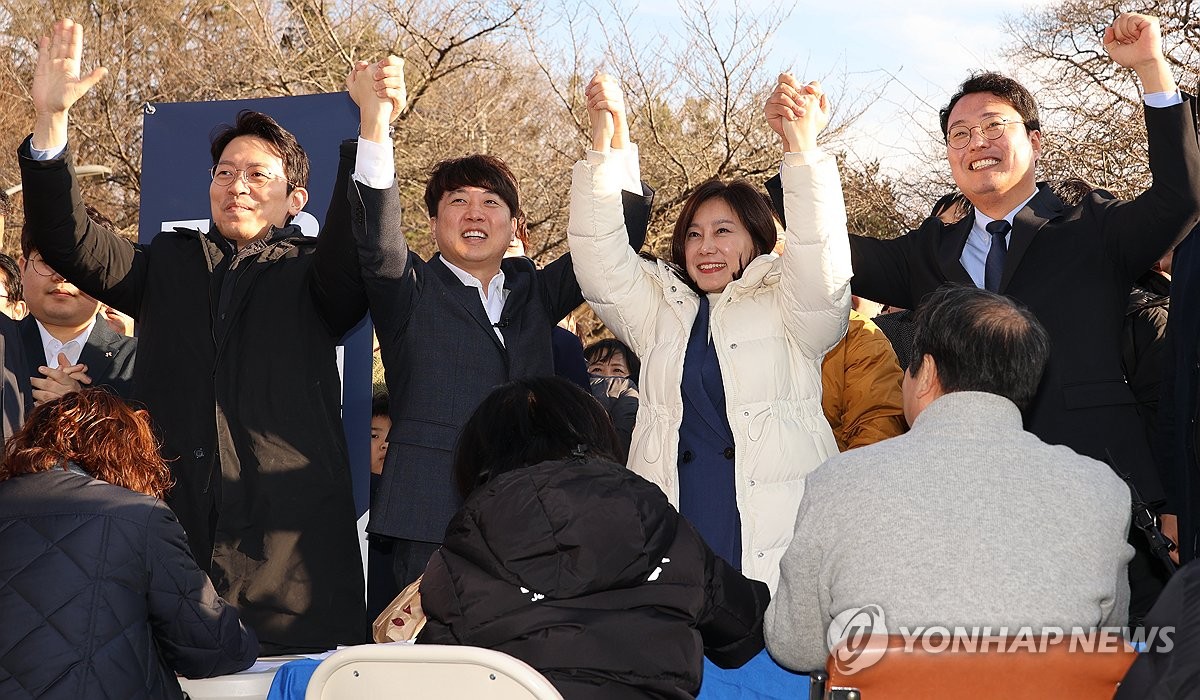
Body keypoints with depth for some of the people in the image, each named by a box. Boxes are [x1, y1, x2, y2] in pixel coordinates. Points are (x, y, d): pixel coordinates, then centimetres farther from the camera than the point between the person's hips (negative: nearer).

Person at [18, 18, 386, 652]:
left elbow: (361, 253, -10)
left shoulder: (312, 274, 11)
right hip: (170, 522, 2)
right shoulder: (169, 263, 19)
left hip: (289, 531, -2)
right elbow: (70, 243, 7)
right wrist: (51, 120, -7)